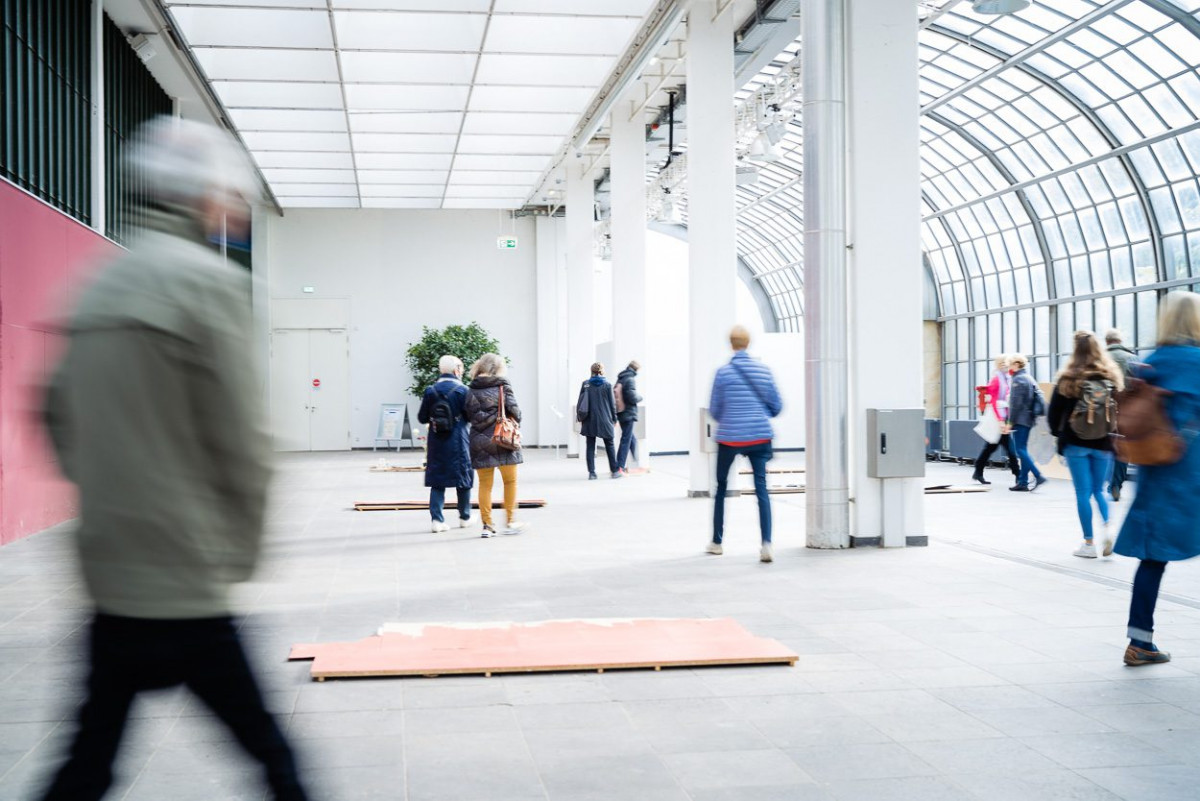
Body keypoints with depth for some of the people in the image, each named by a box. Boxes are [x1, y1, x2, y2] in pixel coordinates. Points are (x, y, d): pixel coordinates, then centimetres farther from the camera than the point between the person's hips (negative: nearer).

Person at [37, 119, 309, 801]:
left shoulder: (100, 288, 12)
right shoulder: (212, 282, -12)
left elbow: (59, 418, 18)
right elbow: (239, 437, -14)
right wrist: (241, 551, -1)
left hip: (108, 571, 8)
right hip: (184, 582, -8)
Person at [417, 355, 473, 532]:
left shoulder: (431, 391, 1)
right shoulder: (462, 390, -9)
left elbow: (422, 418, 2)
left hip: (436, 443, 3)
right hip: (458, 443, -3)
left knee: (437, 481, 6)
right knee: (463, 477, 12)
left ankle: (437, 519, -3)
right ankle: (465, 517, 22)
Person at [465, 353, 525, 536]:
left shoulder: (471, 390, 4)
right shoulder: (502, 385, -4)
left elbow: (469, 415, -2)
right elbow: (514, 410, -6)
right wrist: (513, 424, 12)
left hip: (479, 441, 3)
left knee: (485, 484, 9)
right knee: (510, 481, 12)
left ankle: (487, 525, 9)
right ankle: (510, 521, 13)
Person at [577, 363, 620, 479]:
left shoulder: (585, 384, -1)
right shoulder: (607, 385, -5)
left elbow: (580, 402, 2)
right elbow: (612, 403, -1)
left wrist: (580, 417, 11)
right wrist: (614, 419, 8)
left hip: (589, 421, 1)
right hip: (604, 420, -1)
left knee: (590, 447, 5)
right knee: (609, 445, 11)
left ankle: (591, 473, 1)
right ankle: (614, 471, 15)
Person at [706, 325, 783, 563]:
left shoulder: (724, 372, -6)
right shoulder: (764, 370, 2)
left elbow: (714, 410, 1)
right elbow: (776, 407, 7)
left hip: (729, 438, -1)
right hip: (760, 437, 1)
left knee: (721, 487, 15)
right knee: (761, 488, -2)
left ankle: (717, 542, 23)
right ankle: (766, 543, -17)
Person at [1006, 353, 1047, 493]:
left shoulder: (1018, 379, -12)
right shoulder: (1029, 379, 17)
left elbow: (1016, 404, -17)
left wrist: (1010, 422, -14)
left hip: (1020, 420, -9)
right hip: (1029, 419, 9)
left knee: (1020, 450, -9)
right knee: (1023, 450, 10)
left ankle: (1038, 476, -17)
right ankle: (1023, 482, 10)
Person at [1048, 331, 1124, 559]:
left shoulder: (1068, 379, -8)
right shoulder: (1112, 377, -1)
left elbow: (1054, 412, -4)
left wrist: (1057, 433, 13)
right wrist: (1115, 438, 9)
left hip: (1075, 444, -2)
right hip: (1104, 444, 2)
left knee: (1083, 493, 4)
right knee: (1098, 490, 16)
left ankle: (1089, 544, 6)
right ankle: (1107, 528, -7)